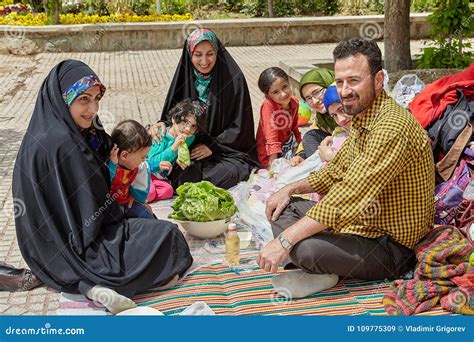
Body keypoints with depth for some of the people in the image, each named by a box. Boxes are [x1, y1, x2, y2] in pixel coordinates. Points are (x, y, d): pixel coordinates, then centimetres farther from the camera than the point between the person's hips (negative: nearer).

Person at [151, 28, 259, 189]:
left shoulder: (234, 79, -9)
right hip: (190, 149, 3)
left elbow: (239, 126, -6)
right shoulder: (185, 78, 2)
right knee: (181, 176, -25)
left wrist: (213, 146, -13)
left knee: (222, 175, -30)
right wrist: (163, 125, -12)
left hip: (227, 150, -2)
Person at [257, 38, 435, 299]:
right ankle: (320, 270, -10)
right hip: (365, 221, 10)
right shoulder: (361, 117, 7)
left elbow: (350, 197, -32)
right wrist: (291, 189, 5)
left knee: (306, 248, -33)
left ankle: (322, 274, 0)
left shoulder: (392, 126, -26)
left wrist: (284, 240, -31)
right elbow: (336, 171, 20)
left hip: (392, 245, -10)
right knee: (283, 208, 8)